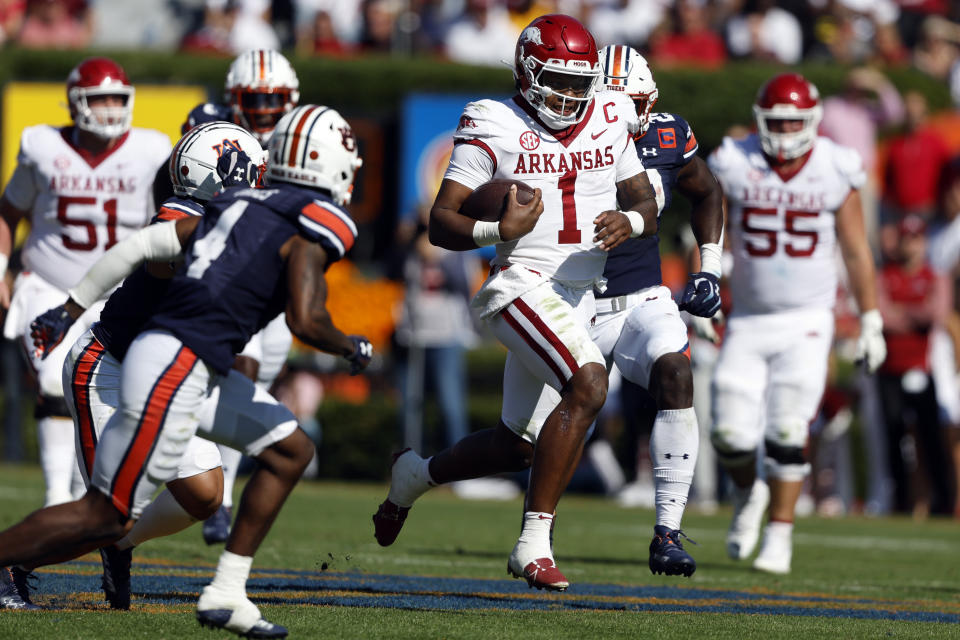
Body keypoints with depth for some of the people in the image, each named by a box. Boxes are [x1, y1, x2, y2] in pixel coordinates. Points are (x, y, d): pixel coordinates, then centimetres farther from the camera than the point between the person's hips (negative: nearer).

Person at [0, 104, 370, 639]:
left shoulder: (237, 206, 17)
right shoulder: (311, 232, -7)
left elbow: (137, 247, 17)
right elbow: (306, 322, -19)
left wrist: (70, 309, 24)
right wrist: (353, 349, 3)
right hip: (176, 369, -9)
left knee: (291, 451, 16)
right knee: (106, 518, -3)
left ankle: (226, 594, 15)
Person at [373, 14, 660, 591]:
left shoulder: (608, 121, 8)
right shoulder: (494, 127, -7)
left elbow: (648, 206, 14)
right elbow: (441, 222, -9)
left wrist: (629, 221, -10)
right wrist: (497, 230, -28)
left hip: (580, 297, 7)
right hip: (524, 281, -7)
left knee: (517, 445, 12)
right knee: (589, 385, -29)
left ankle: (415, 475, 41)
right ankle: (534, 543, -25)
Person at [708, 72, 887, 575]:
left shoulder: (834, 172, -5)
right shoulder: (735, 166, -5)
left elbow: (856, 254, 3)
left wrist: (871, 323, 4)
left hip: (806, 323, -1)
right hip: (748, 321, 1)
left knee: (787, 432, -10)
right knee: (732, 436, -4)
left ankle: (779, 535, 1)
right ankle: (748, 495, 29)